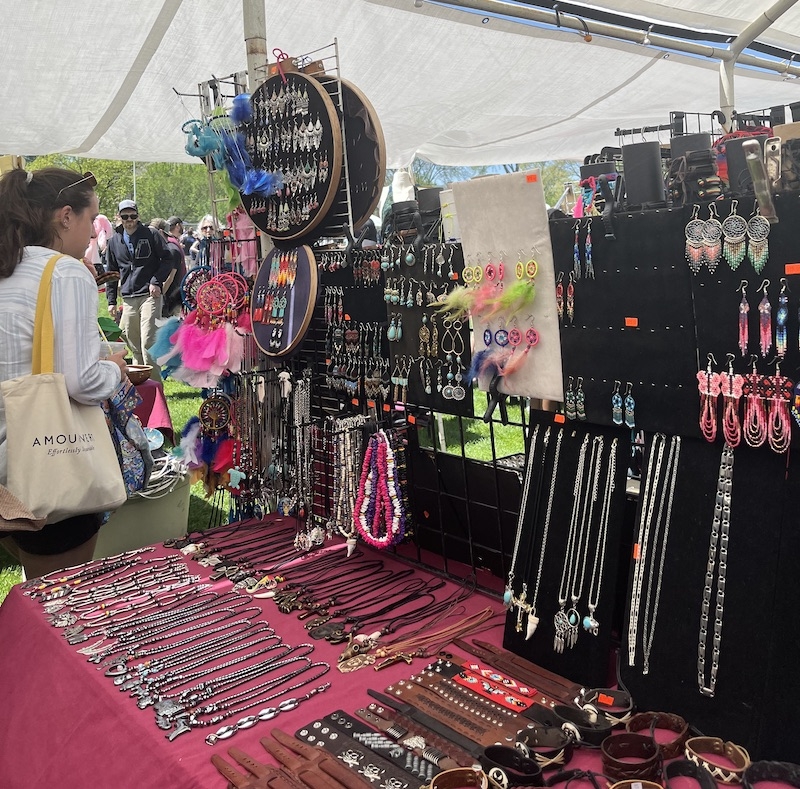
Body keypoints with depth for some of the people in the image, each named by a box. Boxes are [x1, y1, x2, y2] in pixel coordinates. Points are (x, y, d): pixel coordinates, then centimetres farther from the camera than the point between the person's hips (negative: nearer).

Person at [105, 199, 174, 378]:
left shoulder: (151, 235, 2)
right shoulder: (114, 241, 14)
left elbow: (167, 259, 4)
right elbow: (111, 272, 20)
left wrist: (157, 281, -9)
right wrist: (111, 300, 15)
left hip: (150, 295, -5)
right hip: (128, 299, 5)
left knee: (148, 343, -14)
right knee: (134, 347, 9)